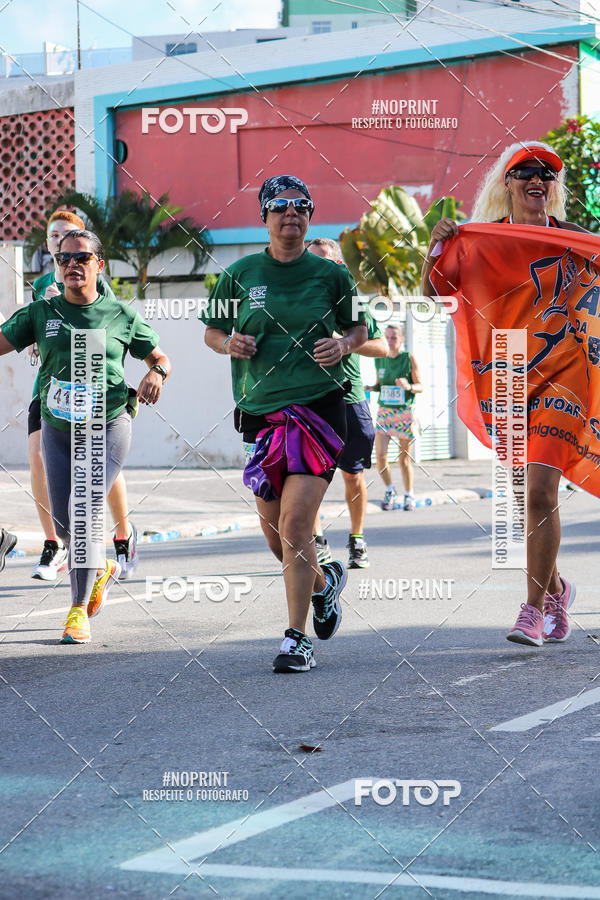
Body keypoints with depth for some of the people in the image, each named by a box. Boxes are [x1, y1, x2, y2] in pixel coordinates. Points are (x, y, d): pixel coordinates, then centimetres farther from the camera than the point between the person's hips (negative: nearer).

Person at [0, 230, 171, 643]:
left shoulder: (121, 315, 0)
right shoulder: (42, 312, 3)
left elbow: (160, 357, 9)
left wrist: (156, 374, -13)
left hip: (108, 427, -3)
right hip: (57, 428, 3)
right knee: (63, 523, 8)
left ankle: (79, 611, -5)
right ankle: (103, 569, 39)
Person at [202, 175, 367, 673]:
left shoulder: (330, 274, 4)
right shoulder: (240, 274, 7)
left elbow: (358, 328, 16)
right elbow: (211, 331, 17)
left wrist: (343, 345, -6)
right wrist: (230, 343, -5)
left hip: (320, 405, -3)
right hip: (260, 409, 3)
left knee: (295, 523, -15)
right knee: (275, 536, 10)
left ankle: (298, 639, -7)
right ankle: (324, 582, 42)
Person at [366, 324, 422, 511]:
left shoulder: (409, 358, -4)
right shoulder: (380, 359, 6)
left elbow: (420, 386, -2)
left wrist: (408, 386, -22)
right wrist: (370, 388, -2)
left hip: (404, 413, -3)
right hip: (384, 411, 3)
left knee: (404, 460, 3)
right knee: (380, 456, -9)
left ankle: (409, 496, 21)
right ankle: (390, 491, 14)